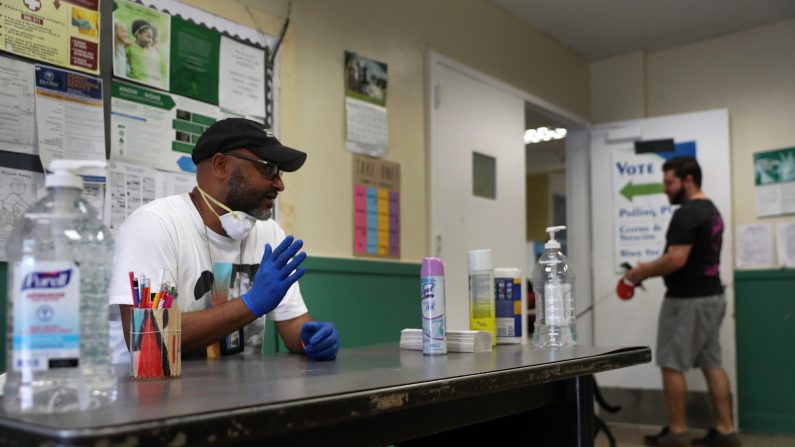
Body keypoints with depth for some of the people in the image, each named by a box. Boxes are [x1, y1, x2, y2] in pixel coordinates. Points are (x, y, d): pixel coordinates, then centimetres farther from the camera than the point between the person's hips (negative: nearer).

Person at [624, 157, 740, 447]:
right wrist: (651, 270, 16)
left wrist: (642, 272, -10)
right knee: (711, 364, 12)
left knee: (671, 365, -1)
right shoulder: (712, 211, 15)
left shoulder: (686, 214, -18)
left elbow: (677, 259, -25)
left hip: (688, 300, -10)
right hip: (712, 296, 10)